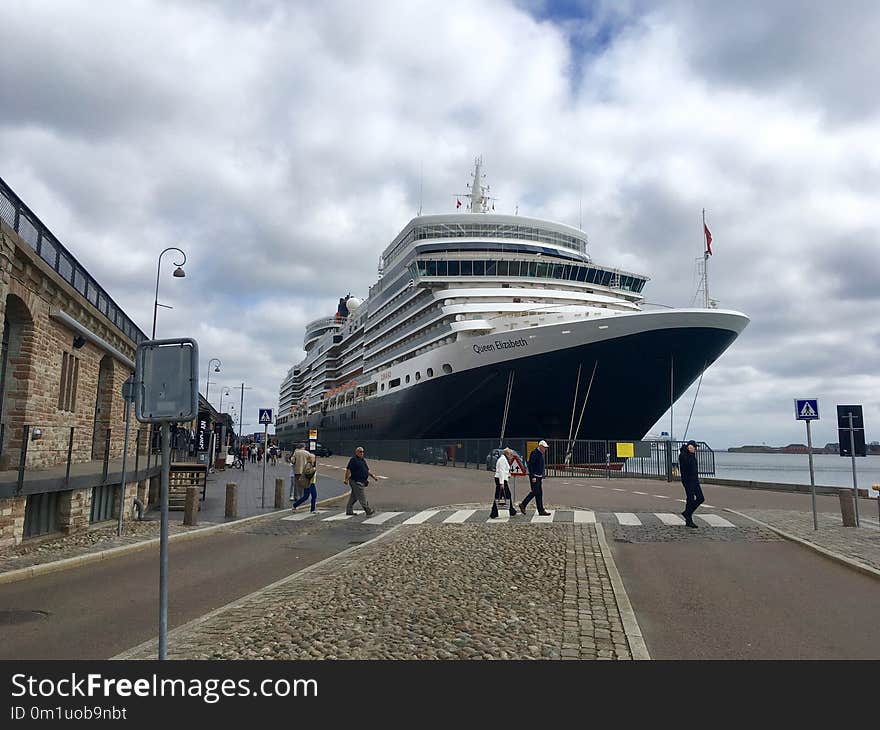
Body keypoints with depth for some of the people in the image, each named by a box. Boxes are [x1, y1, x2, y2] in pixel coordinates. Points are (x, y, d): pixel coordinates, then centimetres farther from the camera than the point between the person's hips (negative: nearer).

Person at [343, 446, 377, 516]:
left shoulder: (362, 460, 18)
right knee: (362, 497, -10)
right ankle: (368, 511, -13)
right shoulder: (353, 459, -9)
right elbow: (348, 469, -14)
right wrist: (346, 479, -20)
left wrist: (373, 475, 12)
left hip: (362, 482, 9)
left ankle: (349, 511, 21)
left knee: (354, 497, 14)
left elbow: (367, 470, 23)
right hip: (356, 481, -9)